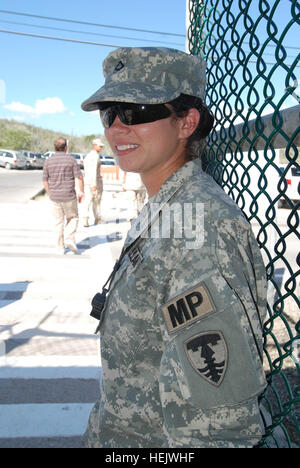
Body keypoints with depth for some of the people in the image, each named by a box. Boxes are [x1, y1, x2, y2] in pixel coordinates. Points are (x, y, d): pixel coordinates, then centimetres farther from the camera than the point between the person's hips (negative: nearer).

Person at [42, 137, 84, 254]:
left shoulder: (48, 161, 1)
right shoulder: (71, 159, -6)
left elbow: (45, 180, 4)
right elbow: (79, 177, -8)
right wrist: (81, 191, 3)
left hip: (54, 197, 2)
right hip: (69, 196, -2)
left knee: (58, 222, 11)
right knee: (72, 218, 16)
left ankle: (60, 247, 14)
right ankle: (69, 239, -4)